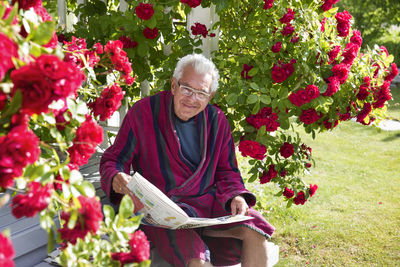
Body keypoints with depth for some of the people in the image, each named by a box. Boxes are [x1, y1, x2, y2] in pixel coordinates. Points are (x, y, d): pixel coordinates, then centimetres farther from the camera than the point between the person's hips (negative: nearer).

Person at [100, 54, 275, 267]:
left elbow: (226, 171, 16)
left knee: (255, 233, -21)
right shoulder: (143, 112, -3)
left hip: (208, 203, 4)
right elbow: (112, 160, 0)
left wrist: (235, 195, -5)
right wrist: (116, 180, -24)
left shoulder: (216, 120, 9)